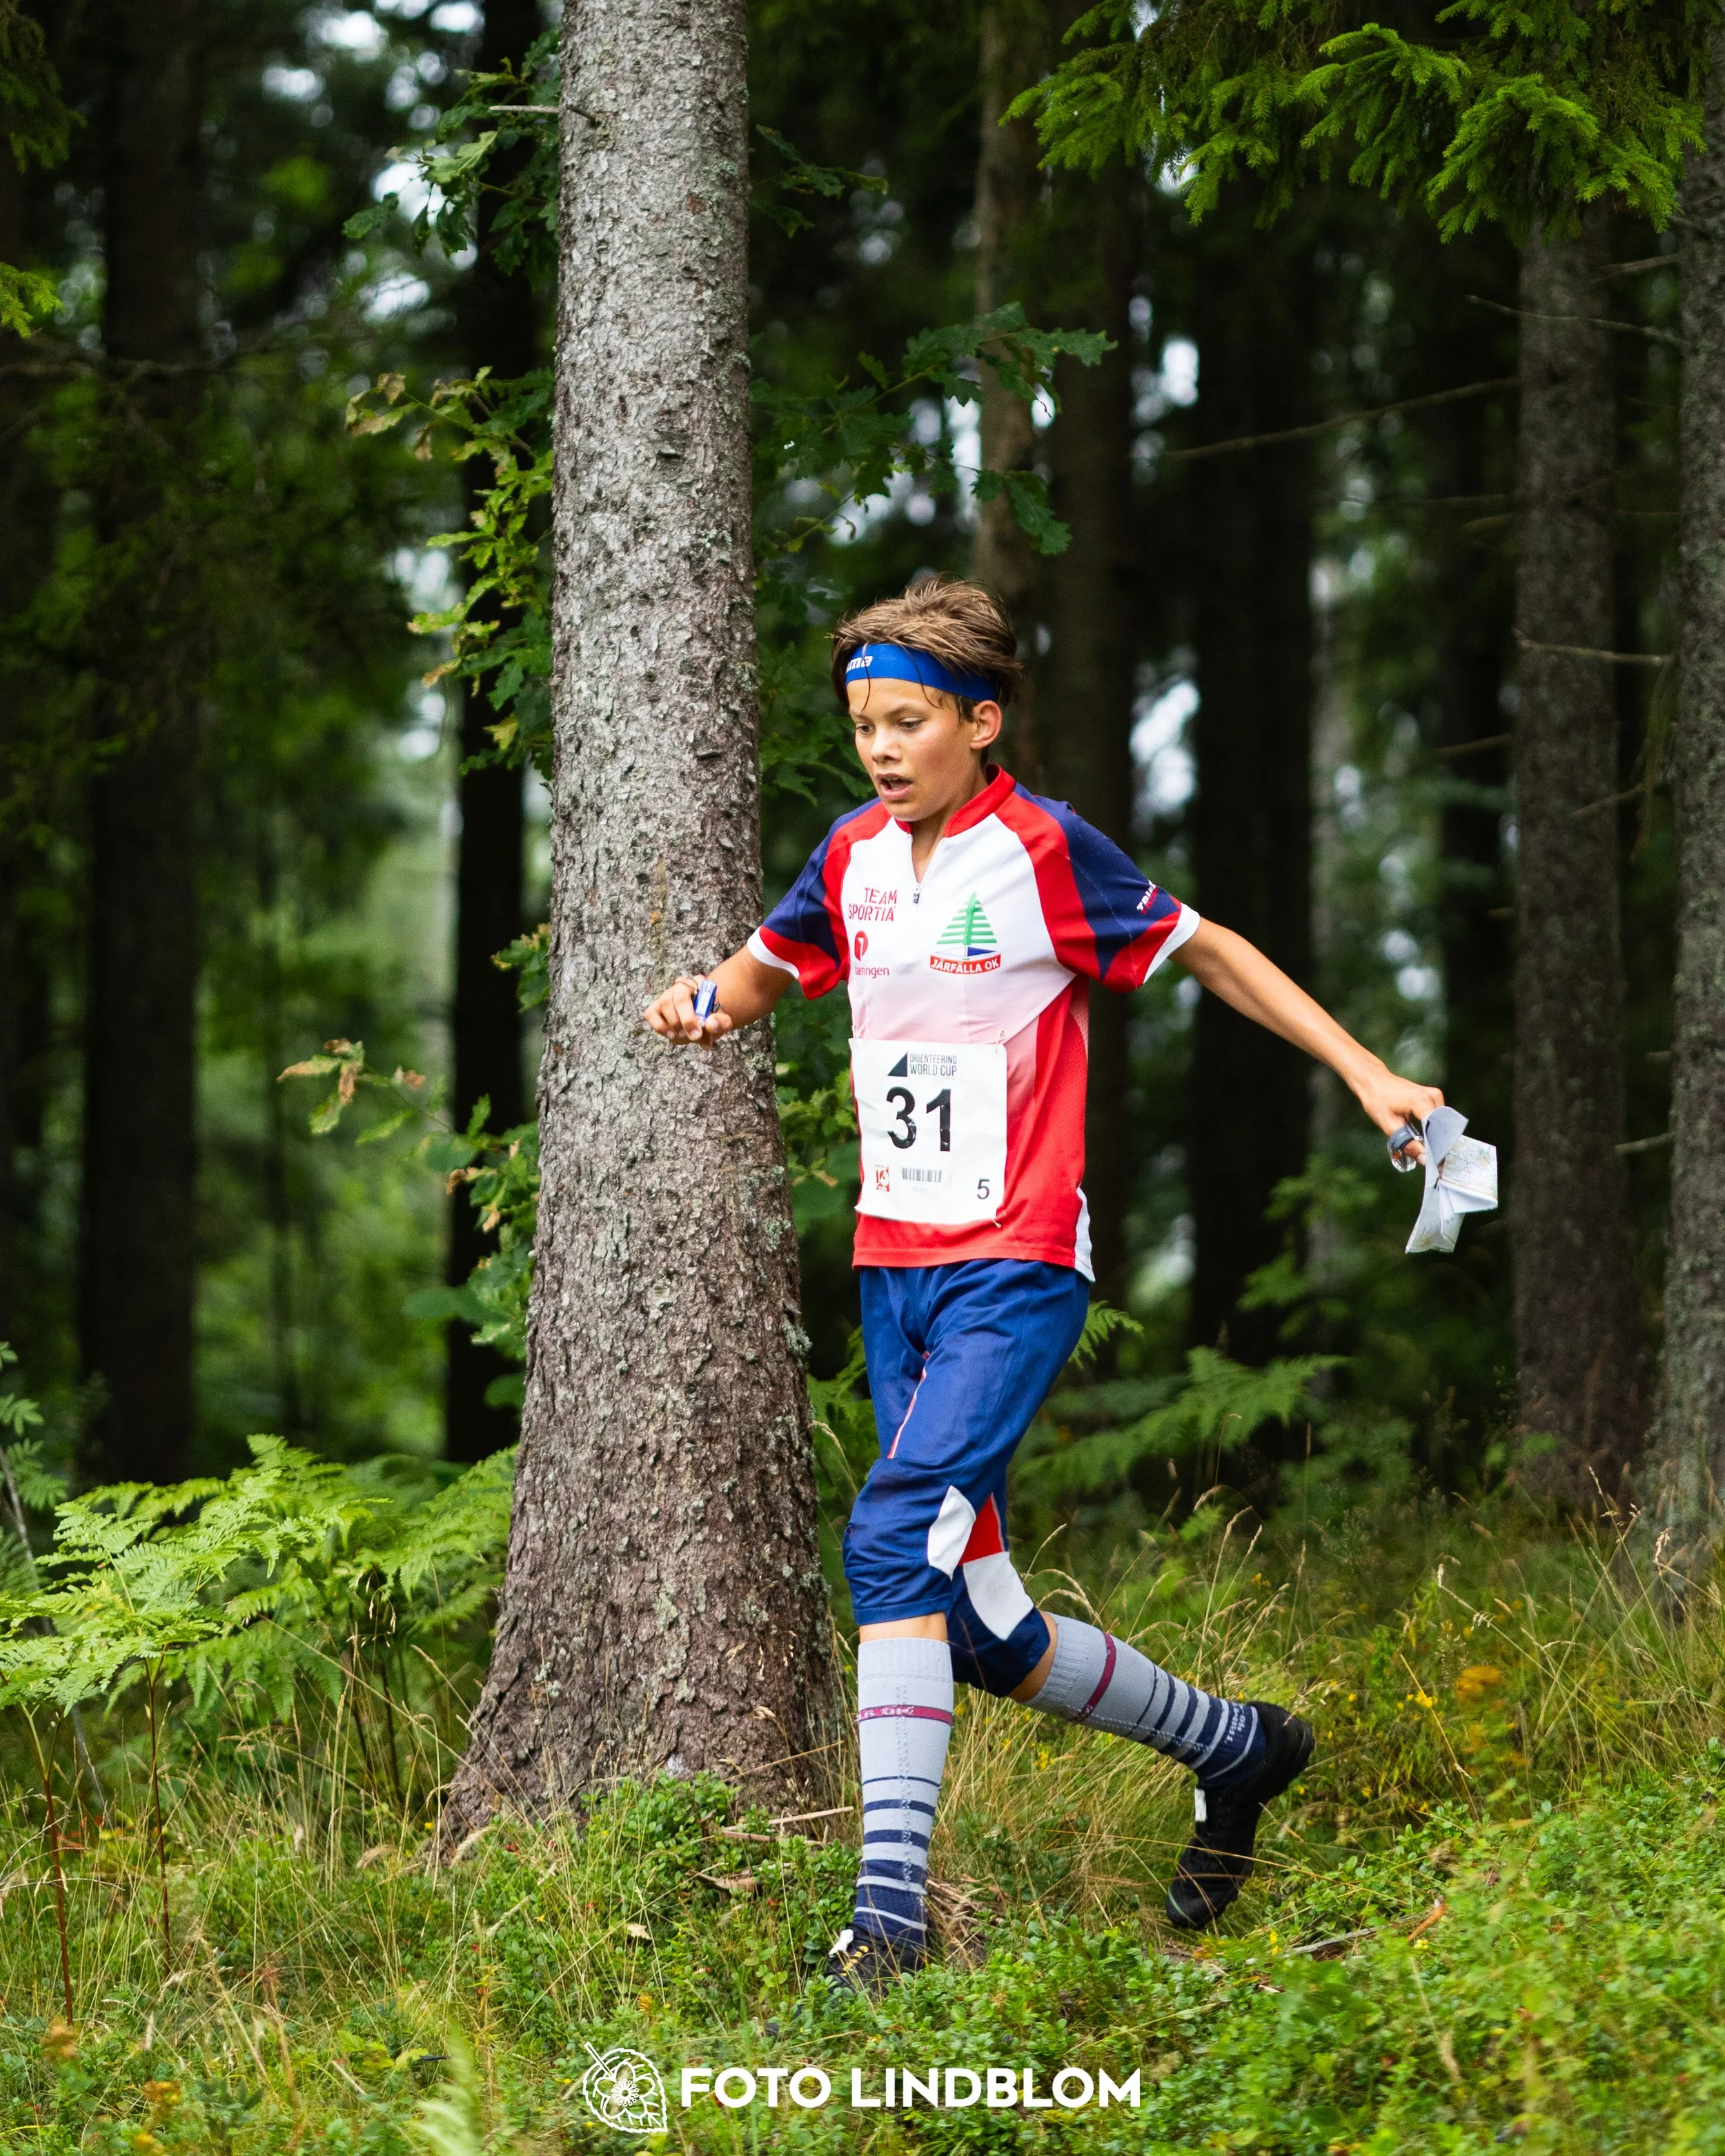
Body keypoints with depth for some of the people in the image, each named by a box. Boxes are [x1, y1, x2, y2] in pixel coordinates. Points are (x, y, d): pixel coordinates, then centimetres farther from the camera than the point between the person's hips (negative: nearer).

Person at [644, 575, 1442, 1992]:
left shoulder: (1045, 850, -8)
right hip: (893, 1270, 7)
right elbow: (766, 971, 24)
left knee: (895, 1535, -25)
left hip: (1015, 1266, -7)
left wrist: (1367, 1073, 0)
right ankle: (1238, 1746, 29)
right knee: (981, 1632, 7)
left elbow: (1209, 954, 3)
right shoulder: (854, 861, 9)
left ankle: (891, 1902, -27)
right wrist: (705, 1005, 0)